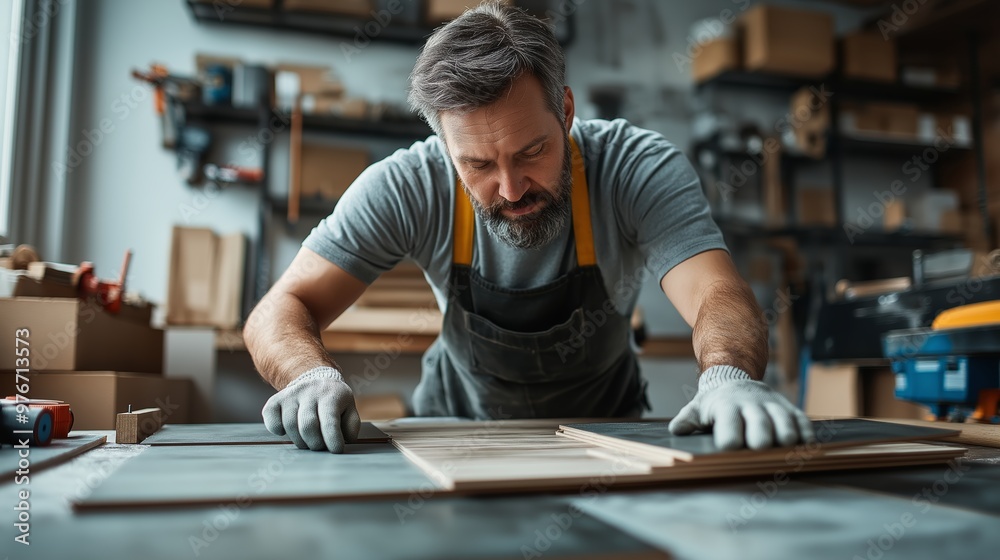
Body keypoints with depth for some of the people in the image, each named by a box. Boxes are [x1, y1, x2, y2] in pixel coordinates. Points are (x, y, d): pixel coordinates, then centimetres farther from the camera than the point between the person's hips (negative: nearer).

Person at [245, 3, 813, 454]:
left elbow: (719, 294, -32)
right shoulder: (409, 187, -22)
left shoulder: (639, 167, -24)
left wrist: (729, 375, -56)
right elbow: (281, 310, -21)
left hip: (605, 428, 0)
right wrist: (313, 375, -43)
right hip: (459, 428, 0)